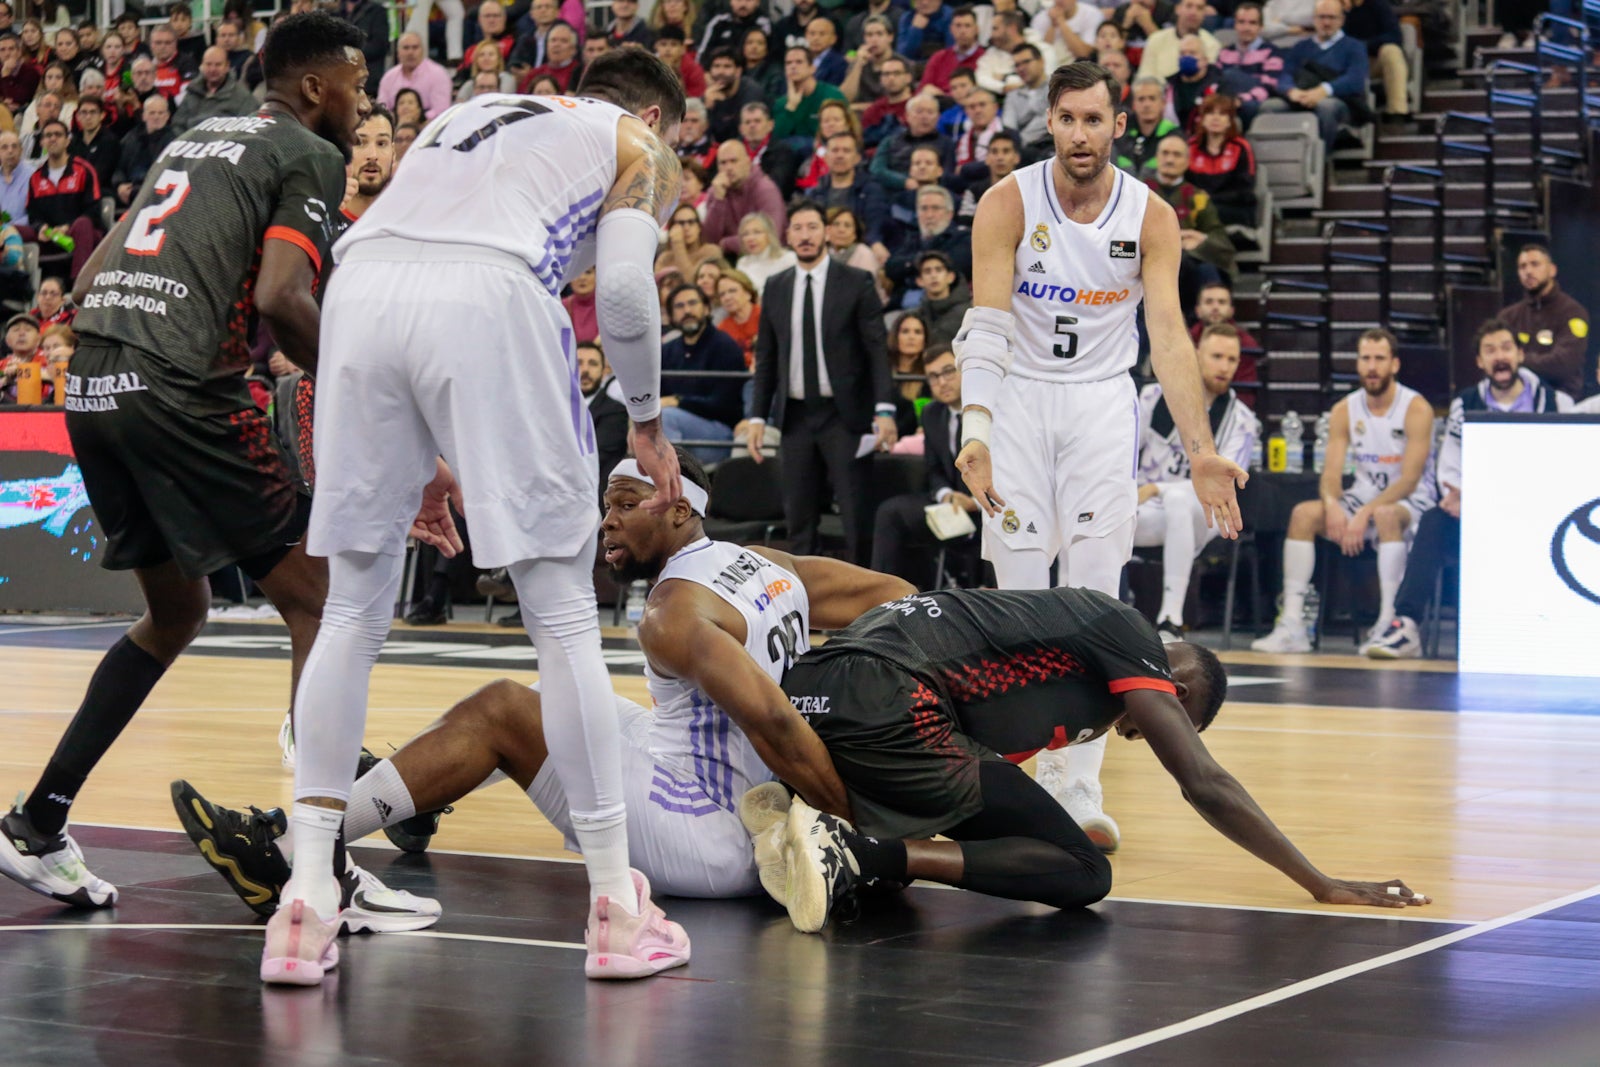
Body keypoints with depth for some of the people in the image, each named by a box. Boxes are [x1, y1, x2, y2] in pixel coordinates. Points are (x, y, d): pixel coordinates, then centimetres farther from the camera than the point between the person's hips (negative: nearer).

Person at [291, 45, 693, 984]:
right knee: (563, 614, 4)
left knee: (353, 612, 13)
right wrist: (649, 421, 19)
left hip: (362, 277, 5)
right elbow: (622, 284, 5)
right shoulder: (639, 145, 24)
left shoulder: (474, 114, 39)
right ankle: (618, 912, 9)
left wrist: (426, 449, 35)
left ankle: (306, 906, 11)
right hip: (490, 292, -5)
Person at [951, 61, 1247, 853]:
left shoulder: (1151, 217, -7)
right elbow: (987, 326, -19)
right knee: (1020, 594, -3)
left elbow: (1168, 335, -12)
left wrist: (1200, 450, -22)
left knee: (1094, 595, -6)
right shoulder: (1008, 204, -12)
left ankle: (1077, 786, -5)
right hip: (1019, 398, -1)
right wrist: (975, 431, -33)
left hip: (1103, 401, 1)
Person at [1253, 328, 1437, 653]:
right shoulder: (1344, 411, 3)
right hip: (1364, 498, 5)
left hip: (1411, 502, -5)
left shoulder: (1416, 409, -12)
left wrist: (1366, 513, -30)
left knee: (1385, 515, -39)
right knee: (1303, 513, -19)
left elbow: (1409, 480, -19)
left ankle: (1388, 623, -38)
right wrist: (1332, 504, -26)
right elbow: (1331, 472, -2)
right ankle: (1292, 624, -23)